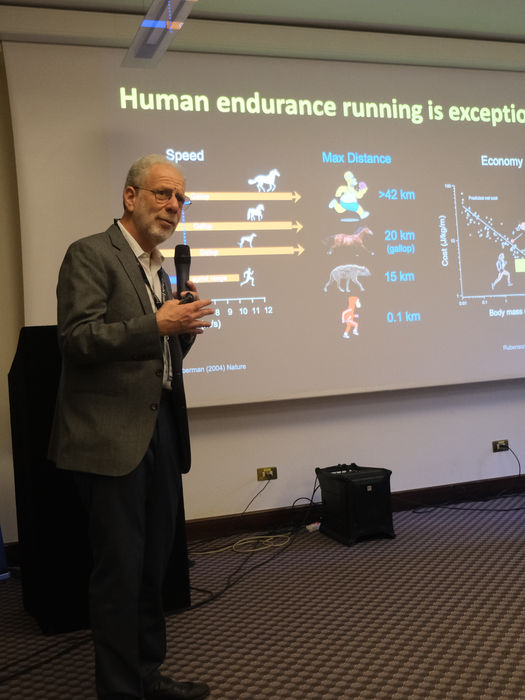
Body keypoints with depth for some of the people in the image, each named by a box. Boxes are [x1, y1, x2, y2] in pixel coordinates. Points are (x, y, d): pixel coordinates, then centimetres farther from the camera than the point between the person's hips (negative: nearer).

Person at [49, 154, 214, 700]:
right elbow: (77, 340, -16)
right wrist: (157, 324, -23)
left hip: (159, 429, 8)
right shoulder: (90, 254, -6)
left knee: (154, 562, 15)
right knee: (120, 569, -1)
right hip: (112, 435, -8)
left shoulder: (159, 268, 19)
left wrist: (184, 328, 2)